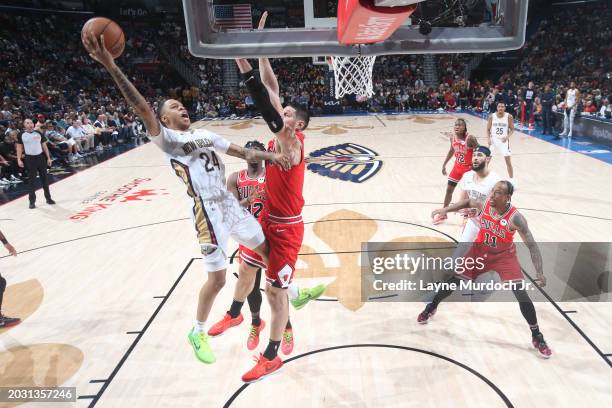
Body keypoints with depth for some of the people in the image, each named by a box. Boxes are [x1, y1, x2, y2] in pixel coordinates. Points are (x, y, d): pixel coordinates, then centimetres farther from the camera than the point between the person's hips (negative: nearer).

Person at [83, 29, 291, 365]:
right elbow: (143, 110, -20)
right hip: (208, 212, -7)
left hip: (230, 204, 7)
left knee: (267, 250, 16)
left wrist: (269, 155, -5)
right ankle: (197, 333, 25)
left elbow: (242, 152, 13)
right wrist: (110, 66, -30)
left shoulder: (205, 134, 16)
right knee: (217, 277, 1)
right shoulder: (167, 139, -4)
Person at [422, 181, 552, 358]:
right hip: (480, 250, 3)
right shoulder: (485, 204, -20)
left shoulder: (515, 217, -30)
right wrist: (445, 209, -3)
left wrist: (540, 273, -34)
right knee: (453, 279, 3)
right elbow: (468, 202, 5)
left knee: (522, 295, -11)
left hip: (504, 255, -3)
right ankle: (431, 307, 29)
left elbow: (532, 245, -26)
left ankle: (537, 337, 11)